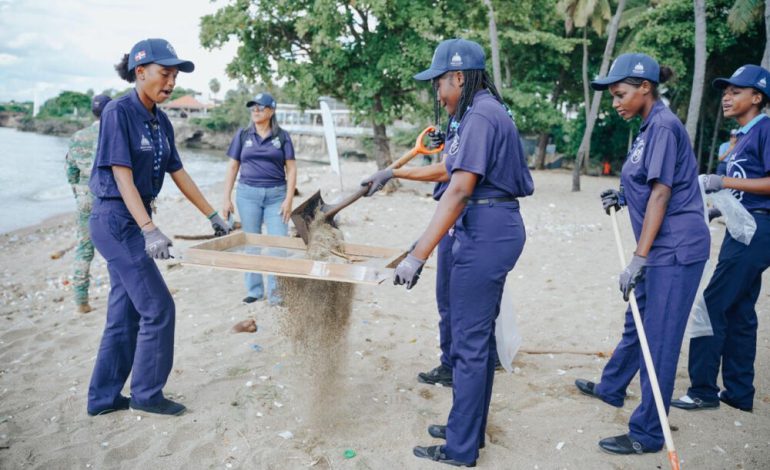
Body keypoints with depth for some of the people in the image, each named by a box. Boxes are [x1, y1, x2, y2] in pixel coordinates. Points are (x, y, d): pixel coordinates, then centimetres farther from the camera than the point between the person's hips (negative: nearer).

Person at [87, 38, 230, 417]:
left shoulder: (160, 121, 9)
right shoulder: (118, 112, -14)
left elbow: (178, 173, 15)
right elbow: (122, 175, -20)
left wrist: (213, 215, 16)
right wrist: (150, 230, -30)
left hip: (134, 219, 8)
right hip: (116, 219, -8)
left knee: (125, 311, 12)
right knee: (157, 306, -4)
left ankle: (103, 397, 25)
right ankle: (147, 393, 13)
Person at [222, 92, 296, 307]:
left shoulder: (282, 136, 3)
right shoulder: (243, 135, 6)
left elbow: (291, 169, 0)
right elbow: (232, 167, 7)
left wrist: (288, 199, -8)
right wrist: (227, 199, 1)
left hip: (276, 195, -1)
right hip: (248, 193, 1)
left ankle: (276, 292, 7)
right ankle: (254, 291, 19)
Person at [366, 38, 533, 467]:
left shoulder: (480, 116, -16)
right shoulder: (489, 112, 17)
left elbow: (459, 191, -25)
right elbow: (449, 170, 25)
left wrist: (418, 256, -26)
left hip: (485, 234, -11)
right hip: (495, 231, 11)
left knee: (470, 341, -1)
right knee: (480, 335, 17)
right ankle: (470, 429, 32)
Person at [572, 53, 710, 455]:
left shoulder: (663, 126, -14)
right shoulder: (650, 127, 14)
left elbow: (661, 194, -19)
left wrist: (638, 259, -20)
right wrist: (623, 198, 6)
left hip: (676, 249, -10)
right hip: (663, 250, 10)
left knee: (659, 340, -4)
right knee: (637, 324, 23)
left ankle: (647, 435, 7)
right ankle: (612, 389, 41)